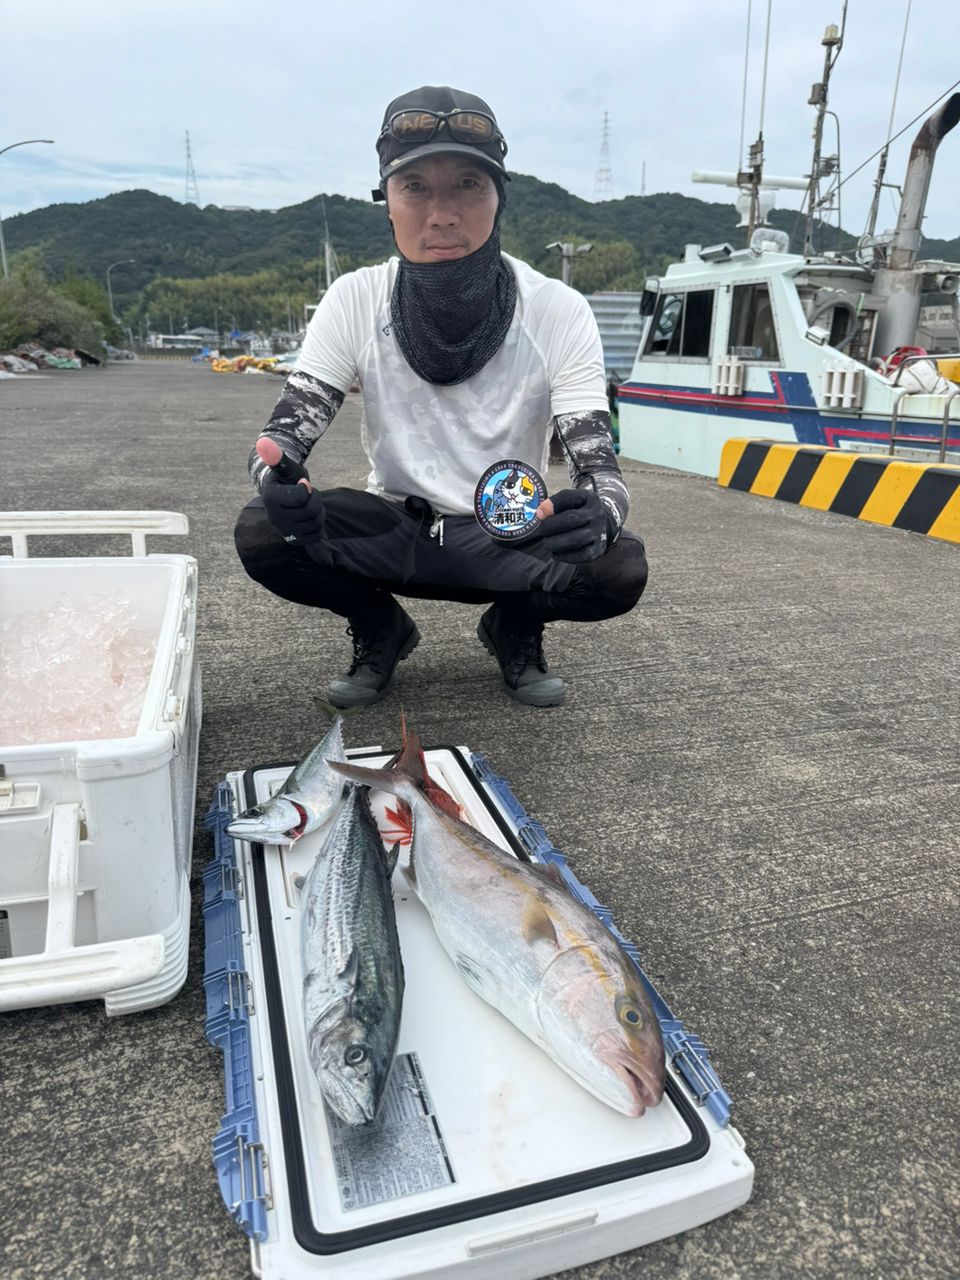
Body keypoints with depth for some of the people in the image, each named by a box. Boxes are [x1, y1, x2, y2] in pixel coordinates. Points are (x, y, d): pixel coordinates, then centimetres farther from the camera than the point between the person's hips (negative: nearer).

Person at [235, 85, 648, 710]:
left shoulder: (558, 312, -16)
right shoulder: (355, 301, -12)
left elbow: (601, 467, -21)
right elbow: (286, 434, -14)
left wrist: (595, 514, -46)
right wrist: (278, 486, -39)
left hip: (512, 542, 0)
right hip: (394, 533, 1)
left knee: (620, 568, -29)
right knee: (262, 533, -25)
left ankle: (516, 627, 6)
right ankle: (380, 630, 5)